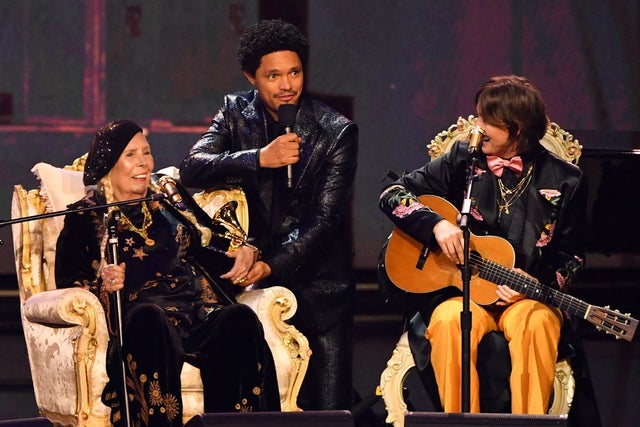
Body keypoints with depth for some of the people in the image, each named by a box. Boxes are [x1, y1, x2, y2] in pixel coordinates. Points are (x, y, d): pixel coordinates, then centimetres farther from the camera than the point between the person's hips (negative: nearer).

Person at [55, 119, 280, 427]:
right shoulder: (86, 217, 16)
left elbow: (210, 238, 29)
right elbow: (68, 282, 7)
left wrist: (243, 251, 7)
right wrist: (103, 284, -15)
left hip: (201, 310, 4)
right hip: (139, 317, -3)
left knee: (241, 320, -31)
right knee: (150, 320, -41)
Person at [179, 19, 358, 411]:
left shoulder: (336, 132, -7)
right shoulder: (237, 113, 3)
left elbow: (325, 218, -12)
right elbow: (192, 170, -11)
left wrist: (273, 265, -23)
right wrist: (258, 159, -25)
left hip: (318, 284, -2)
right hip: (256, 282, 2)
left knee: (328, 409, -4)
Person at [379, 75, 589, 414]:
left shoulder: (564, 182, 3)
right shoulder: (463, 161, 6)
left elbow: (570, 259, 9)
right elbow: (392, 195, 5)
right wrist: (436, 224, -13)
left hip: (526, 297, 0)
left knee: (537, 322, -36)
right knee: (448, 322, -35)